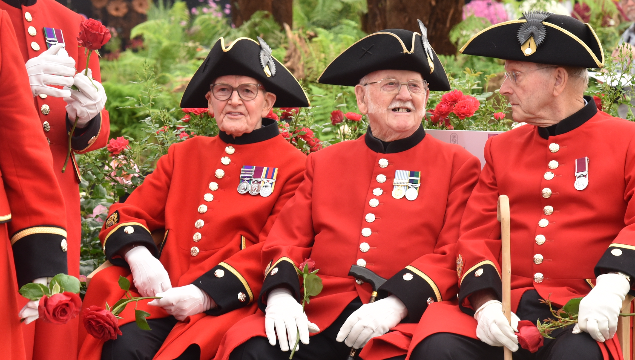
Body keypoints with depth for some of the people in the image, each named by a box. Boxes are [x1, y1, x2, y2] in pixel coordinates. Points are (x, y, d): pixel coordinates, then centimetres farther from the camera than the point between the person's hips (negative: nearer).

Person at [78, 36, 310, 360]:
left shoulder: (292, 165, 6)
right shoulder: (183, 155, 20)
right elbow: (126, 215, 16)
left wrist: (207, 293, -15)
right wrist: (139, 256, -9)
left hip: (232, 302, -3)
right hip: (164, 294, 3)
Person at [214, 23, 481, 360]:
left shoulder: (458, 164, 10)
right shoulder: (324, 163, 20)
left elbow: (454, 255, 0)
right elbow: (288, 240, 13)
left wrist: (396, 304, -17)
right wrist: (280, 294, -9)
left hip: (405, 316, -2)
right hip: (320, 314, 3)